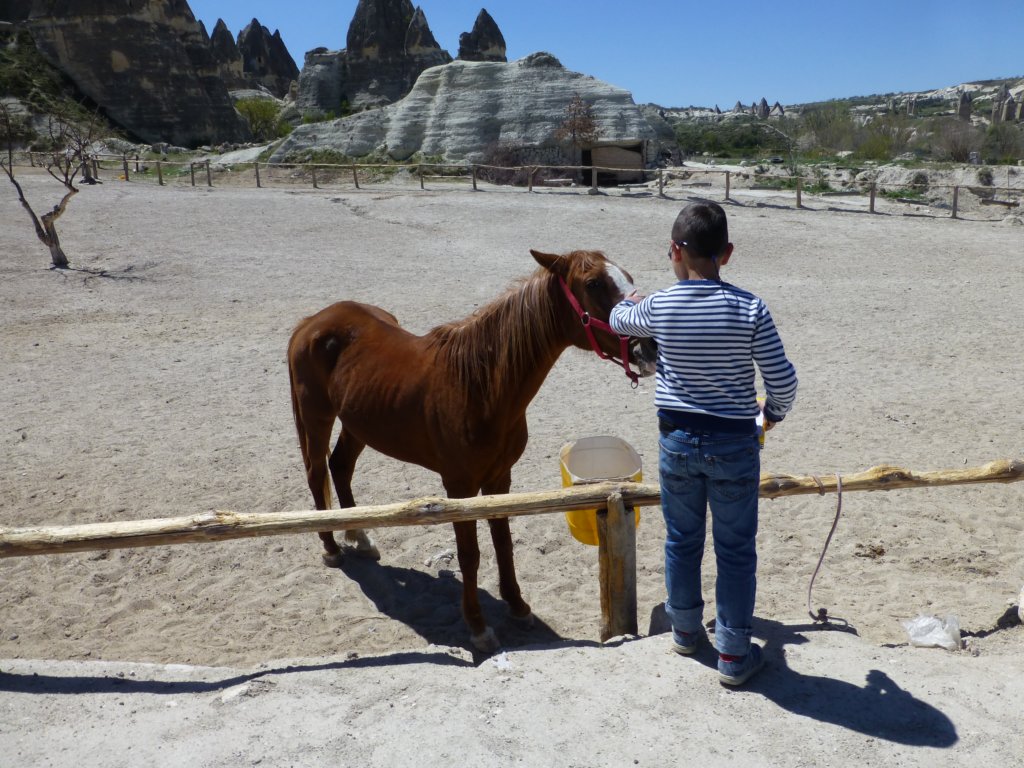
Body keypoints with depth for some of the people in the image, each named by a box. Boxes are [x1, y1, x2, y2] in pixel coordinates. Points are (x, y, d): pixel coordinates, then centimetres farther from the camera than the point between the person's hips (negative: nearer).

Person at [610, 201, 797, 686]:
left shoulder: (658, 307, -8)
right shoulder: (750, 310, -14)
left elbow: (618, 320, 14)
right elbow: (782, 379, -11)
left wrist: (629, 302, 37)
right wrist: (774, 412, 11)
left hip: (677, 439, 2)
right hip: (734, 444, -2)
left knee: (682, 540, 20)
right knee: (735, 550, 11)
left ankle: (685, 629, 38)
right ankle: (734, 654, 22)